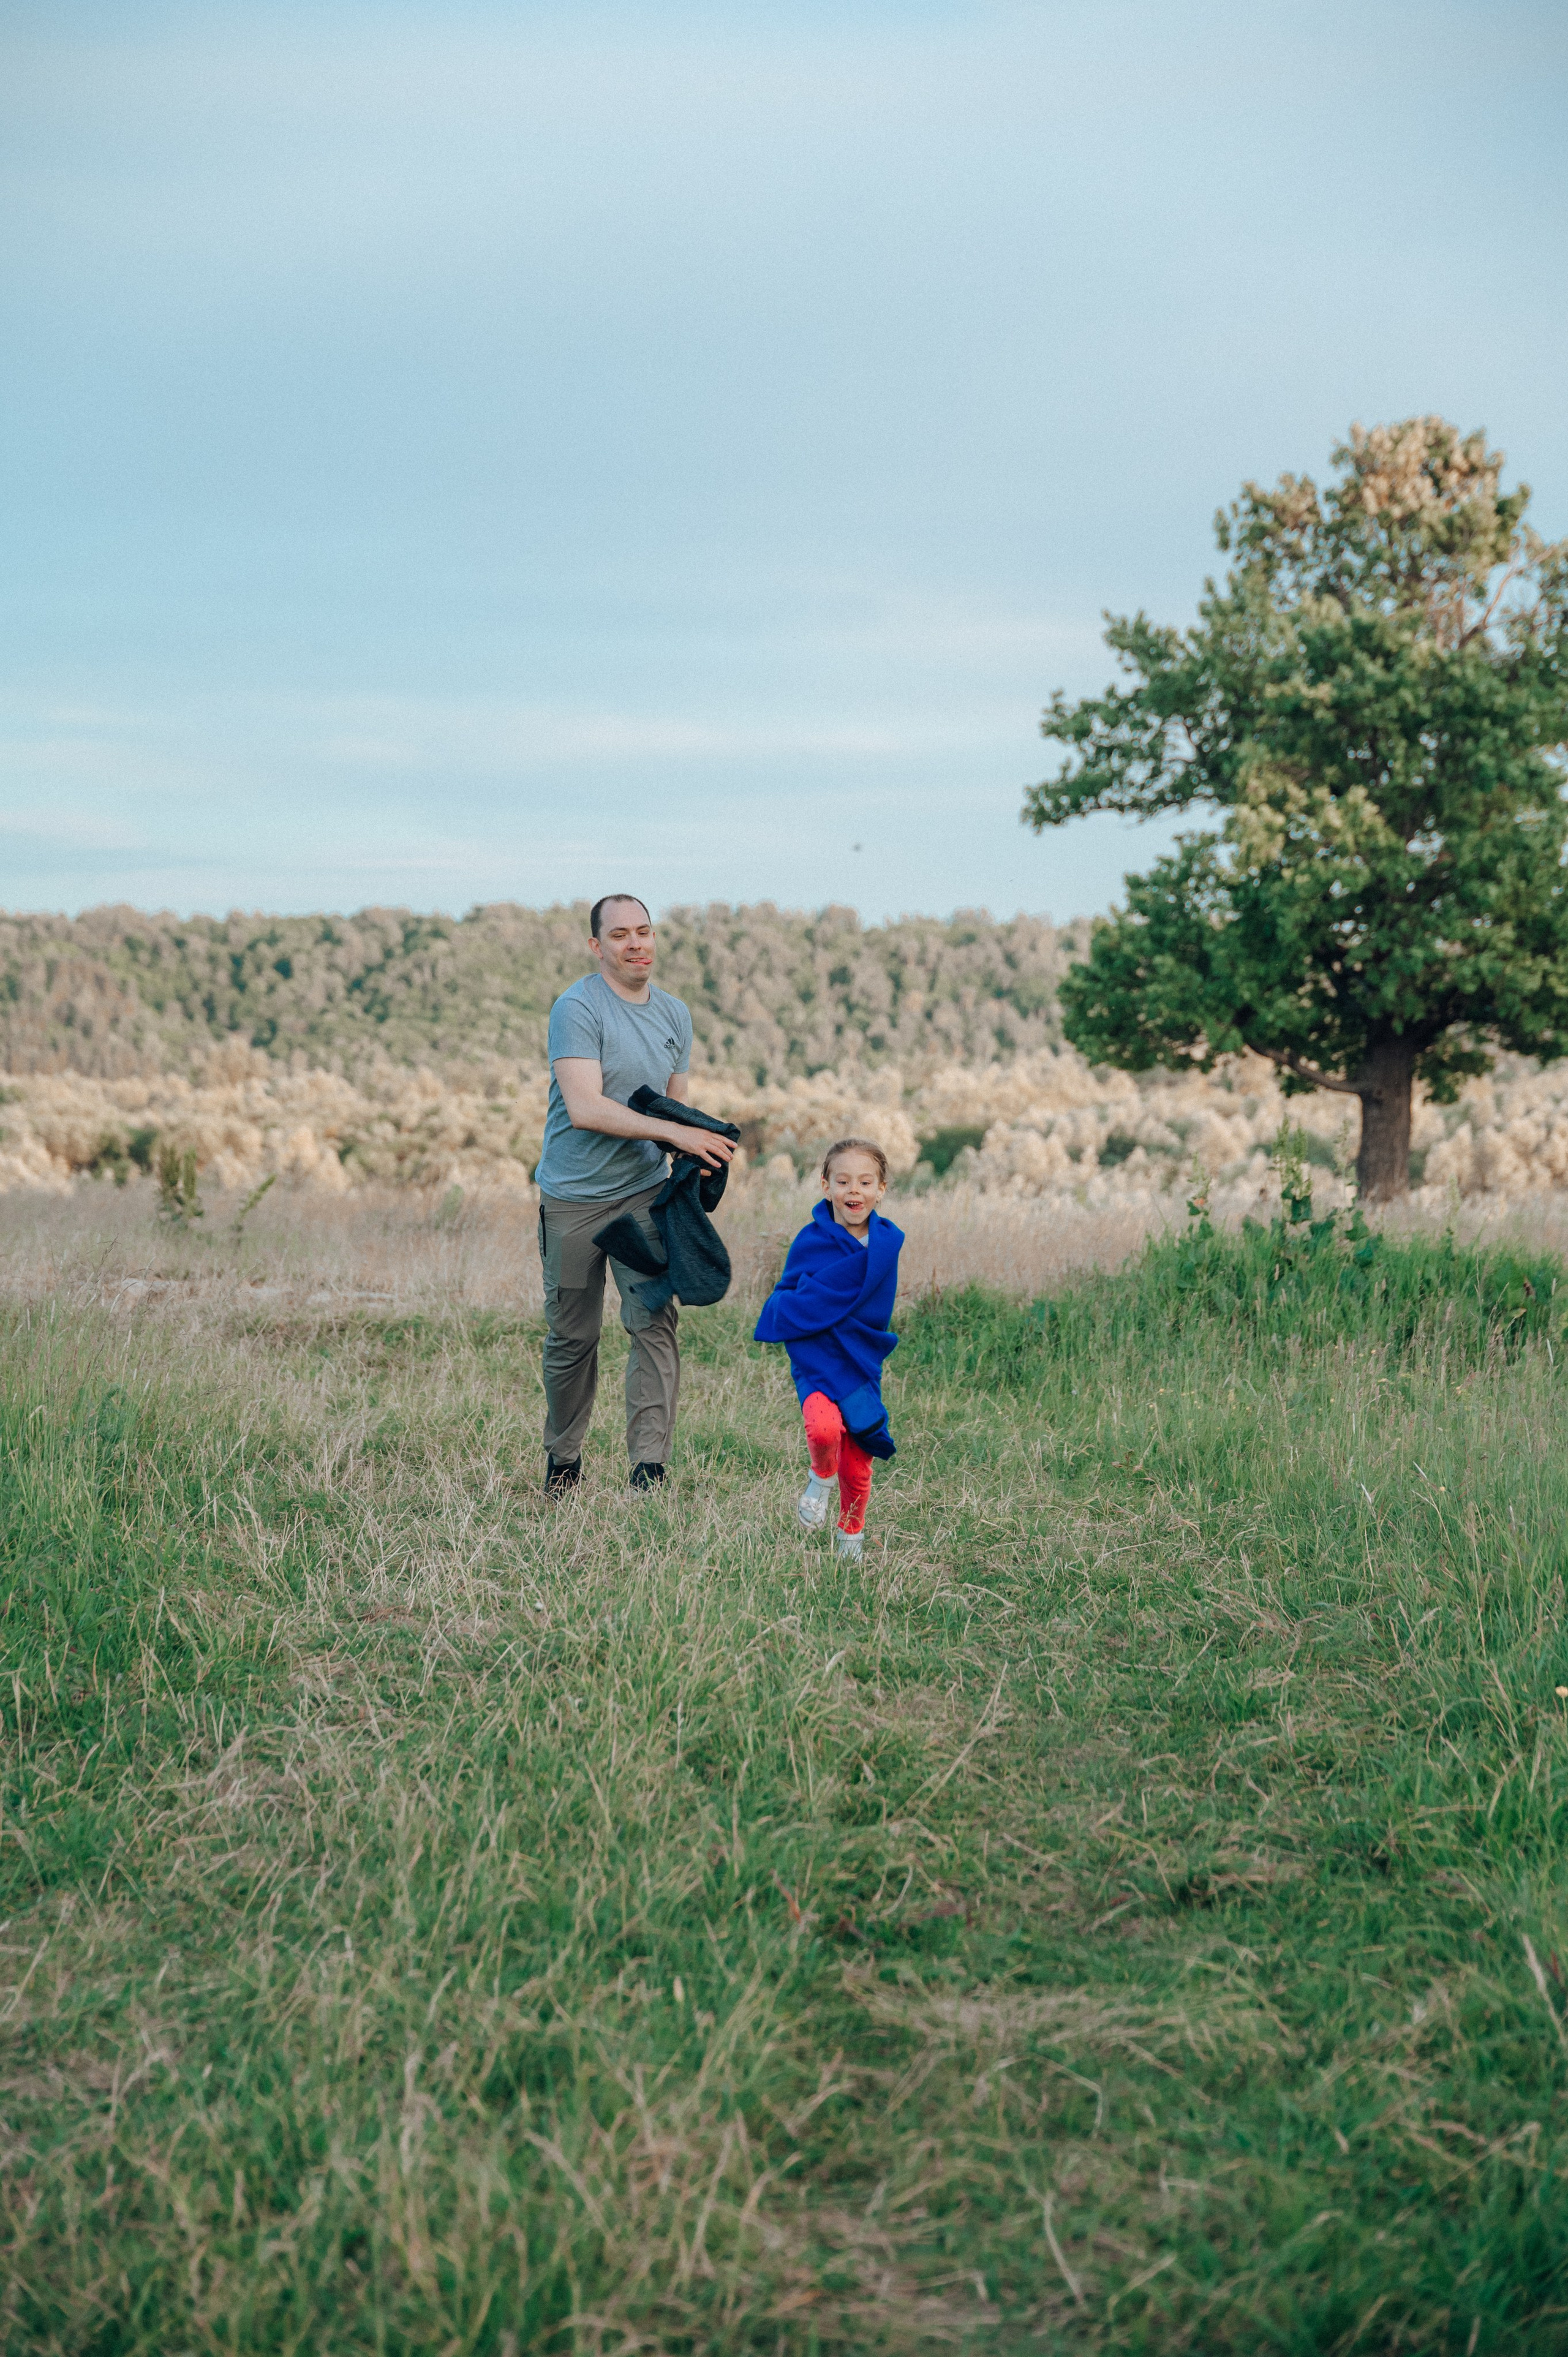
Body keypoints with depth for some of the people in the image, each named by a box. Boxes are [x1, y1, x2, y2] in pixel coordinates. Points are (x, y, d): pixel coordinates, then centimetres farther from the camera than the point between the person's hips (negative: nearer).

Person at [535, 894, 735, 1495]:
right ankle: (563, 1459, 26)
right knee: (572, 1337, 7)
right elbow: (585, 1108, -23)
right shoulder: (577, 1008, -13)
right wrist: (672, 1132, -27)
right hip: (573, 1197, -4)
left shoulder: (674, 1014, 9)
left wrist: (699, 1152, -7)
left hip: (644, 1192, 4)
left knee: (655, 1322, -10)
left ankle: (650, 1465, -11)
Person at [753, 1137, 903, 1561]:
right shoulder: (811, 1241, -8)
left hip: (862, 1363, 2)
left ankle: (851, 1535, 36)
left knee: (857, 1470, 8)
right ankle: (822, 1478, 3)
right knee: (824, 1428, -31)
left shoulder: (886, 1243, -4)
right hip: (817, 1363, -2)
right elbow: (789, 1301, -3)